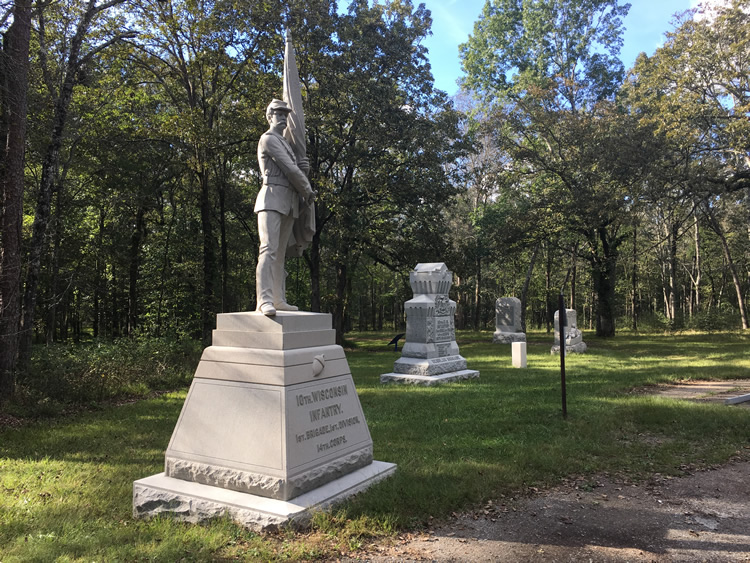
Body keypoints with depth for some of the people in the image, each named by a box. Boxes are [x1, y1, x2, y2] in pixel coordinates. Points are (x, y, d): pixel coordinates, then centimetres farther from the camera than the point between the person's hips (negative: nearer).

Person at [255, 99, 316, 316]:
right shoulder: (268, 139, -1)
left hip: (290, 203, 9)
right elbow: (289, 169, -9)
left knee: (280, 253, 6)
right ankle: (265, 300, -27)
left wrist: (303, 169, 1)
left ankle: (278, 300, 6)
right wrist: (308, 191, 1)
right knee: (269, 249, -19)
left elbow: (295, 170, 25)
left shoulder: (284, 143, 28)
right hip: (272, 198, -9)